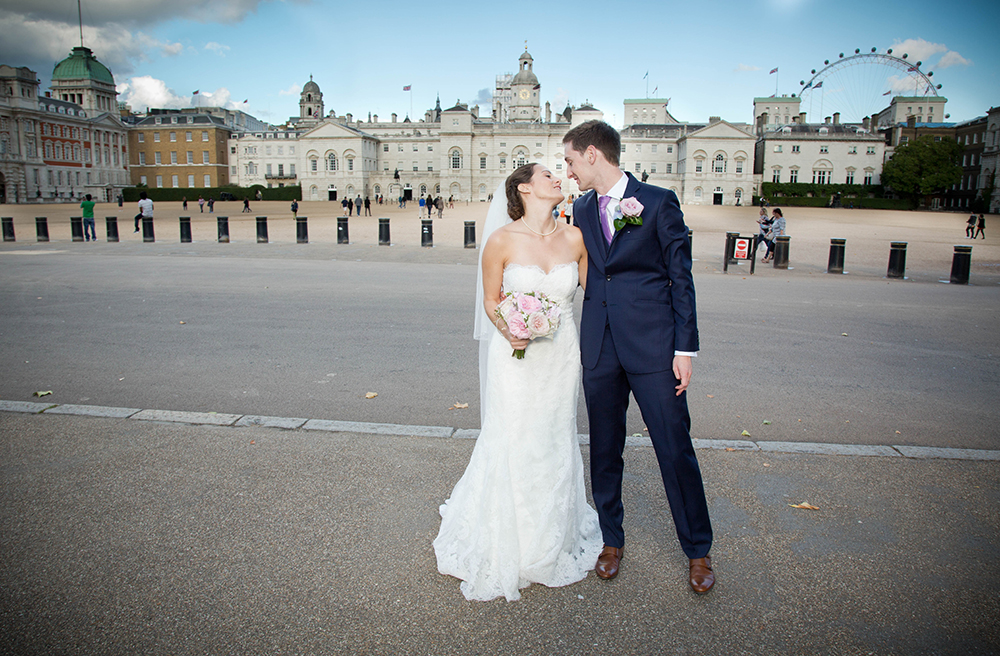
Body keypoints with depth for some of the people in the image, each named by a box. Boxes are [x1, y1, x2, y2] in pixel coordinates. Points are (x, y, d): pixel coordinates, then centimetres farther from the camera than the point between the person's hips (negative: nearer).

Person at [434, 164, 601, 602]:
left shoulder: (574, 238, 0)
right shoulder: (502, 241, -10)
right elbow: (490, 299, -3)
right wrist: (509, 331, -18)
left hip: (560, 354, 4)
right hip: (516, 355, -3)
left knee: (555, 445, 14)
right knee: (512, 446, 3)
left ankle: (553, 542, 36)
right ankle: (503, 549, 26)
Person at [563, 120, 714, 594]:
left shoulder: (659, 202, -3)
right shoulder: (581, 209, 12)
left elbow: (681, 278, -3)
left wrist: (685, 348, -8)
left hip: (653, 346, -4)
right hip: (599, 350, 4)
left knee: (676, 451, 2)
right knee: (604, 450, 12)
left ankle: (698, 551, 21)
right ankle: (612, 541, 31)